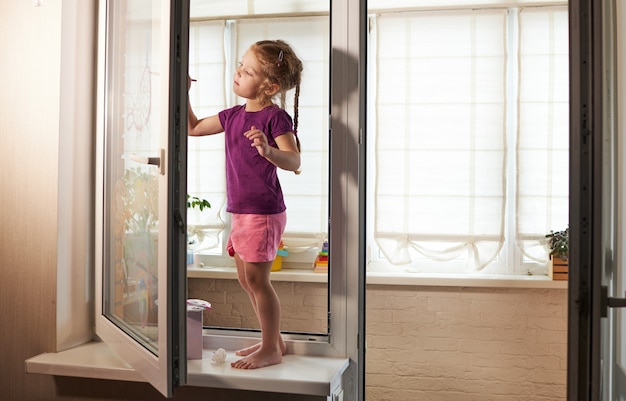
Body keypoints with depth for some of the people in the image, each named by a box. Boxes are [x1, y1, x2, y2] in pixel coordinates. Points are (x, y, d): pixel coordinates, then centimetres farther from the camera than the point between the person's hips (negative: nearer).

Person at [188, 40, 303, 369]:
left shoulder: (276, 117, -13)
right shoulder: (233, 115, 11)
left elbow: (293, 160, -25)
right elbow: (194, 127, 24)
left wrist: (268, 150, -44)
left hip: (264, 211, -9)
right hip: (241, 211, 9)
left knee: (256, 278, -4)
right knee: (246, 279, 14)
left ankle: (271, 350, 11)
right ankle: (273, 340, 28)